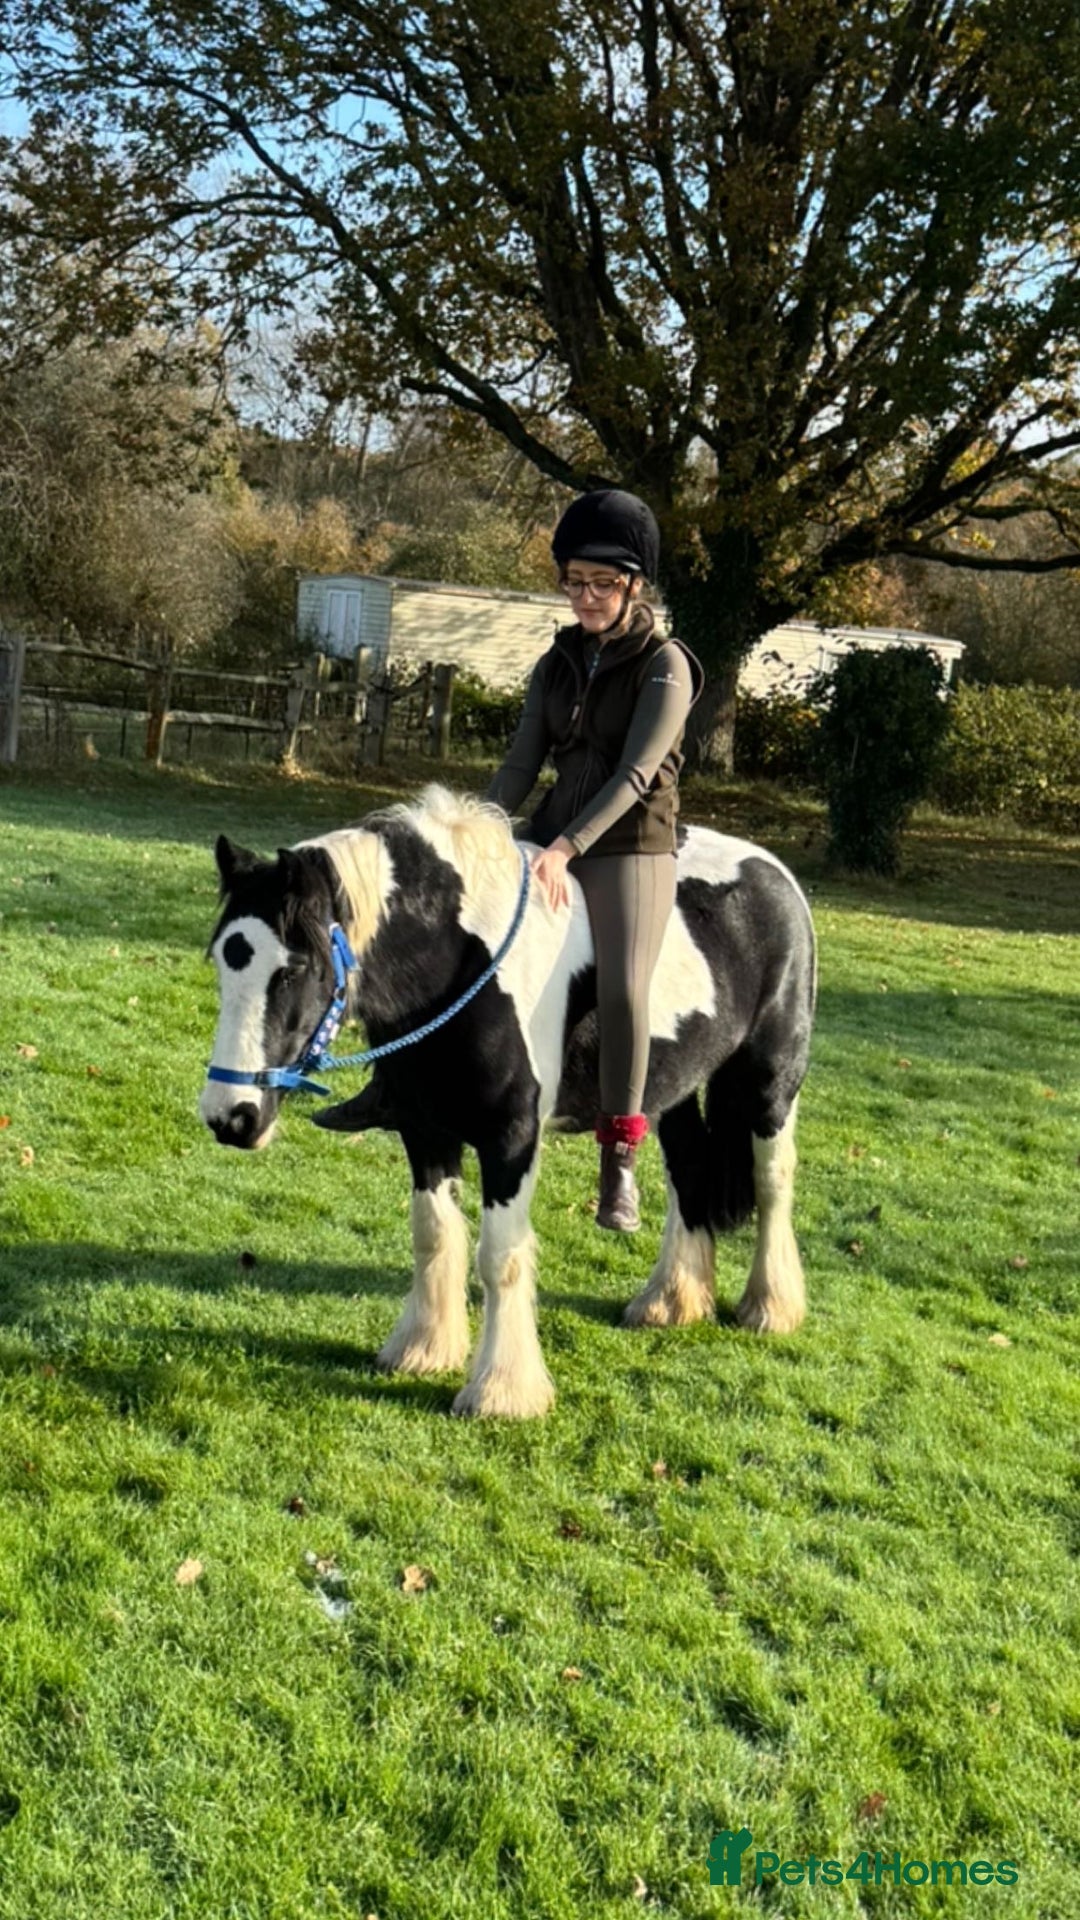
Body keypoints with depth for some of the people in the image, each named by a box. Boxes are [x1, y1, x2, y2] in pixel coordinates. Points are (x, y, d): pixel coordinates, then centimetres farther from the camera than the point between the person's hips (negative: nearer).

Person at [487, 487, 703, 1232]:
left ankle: (620, 1152, -16)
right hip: (553, 835, 7)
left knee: (623, 983, -25)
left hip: (633, 845, -7)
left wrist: (566, 848, -27)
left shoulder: (665, 665, -7)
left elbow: (634, 774, -17)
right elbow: (522, 762, 8)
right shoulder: (560, 661, 11)